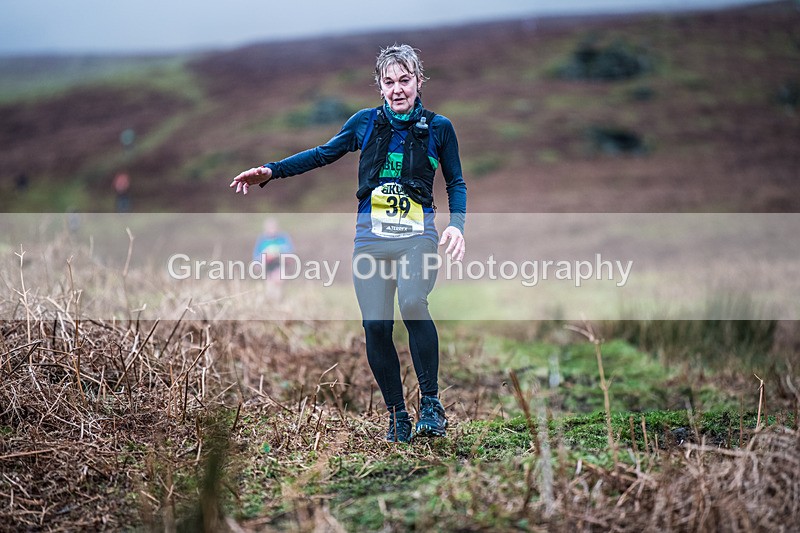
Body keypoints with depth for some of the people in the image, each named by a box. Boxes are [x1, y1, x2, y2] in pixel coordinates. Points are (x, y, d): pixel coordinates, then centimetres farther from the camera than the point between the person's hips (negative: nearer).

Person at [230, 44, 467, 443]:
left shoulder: (438, 128, 7)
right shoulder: (365, 122, 10)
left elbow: (456, 183, 15)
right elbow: (323, 155, 19)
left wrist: (457, 224, -1)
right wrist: (271, 171, 12)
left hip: (417, 233, -2)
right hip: (370, 235, 2)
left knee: (412, 305, -28)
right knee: (375, 327, -7)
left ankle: (431, 404, -17)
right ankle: (397, 414, 10)